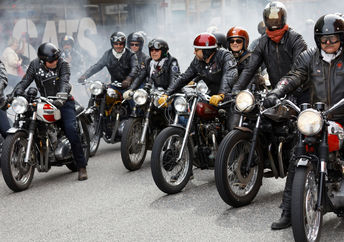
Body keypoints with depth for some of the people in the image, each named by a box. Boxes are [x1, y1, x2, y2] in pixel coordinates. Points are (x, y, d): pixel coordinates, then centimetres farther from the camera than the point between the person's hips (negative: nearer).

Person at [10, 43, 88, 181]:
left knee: (70, 129, -21)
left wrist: (62, 95, -46)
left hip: (63, 102, -4)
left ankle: (81, 166, -14)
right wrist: (13, 95, -27)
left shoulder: (62, 63, -11)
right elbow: (25, 82, -8)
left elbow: (65, 81, -25)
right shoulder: (35, 65, -1)